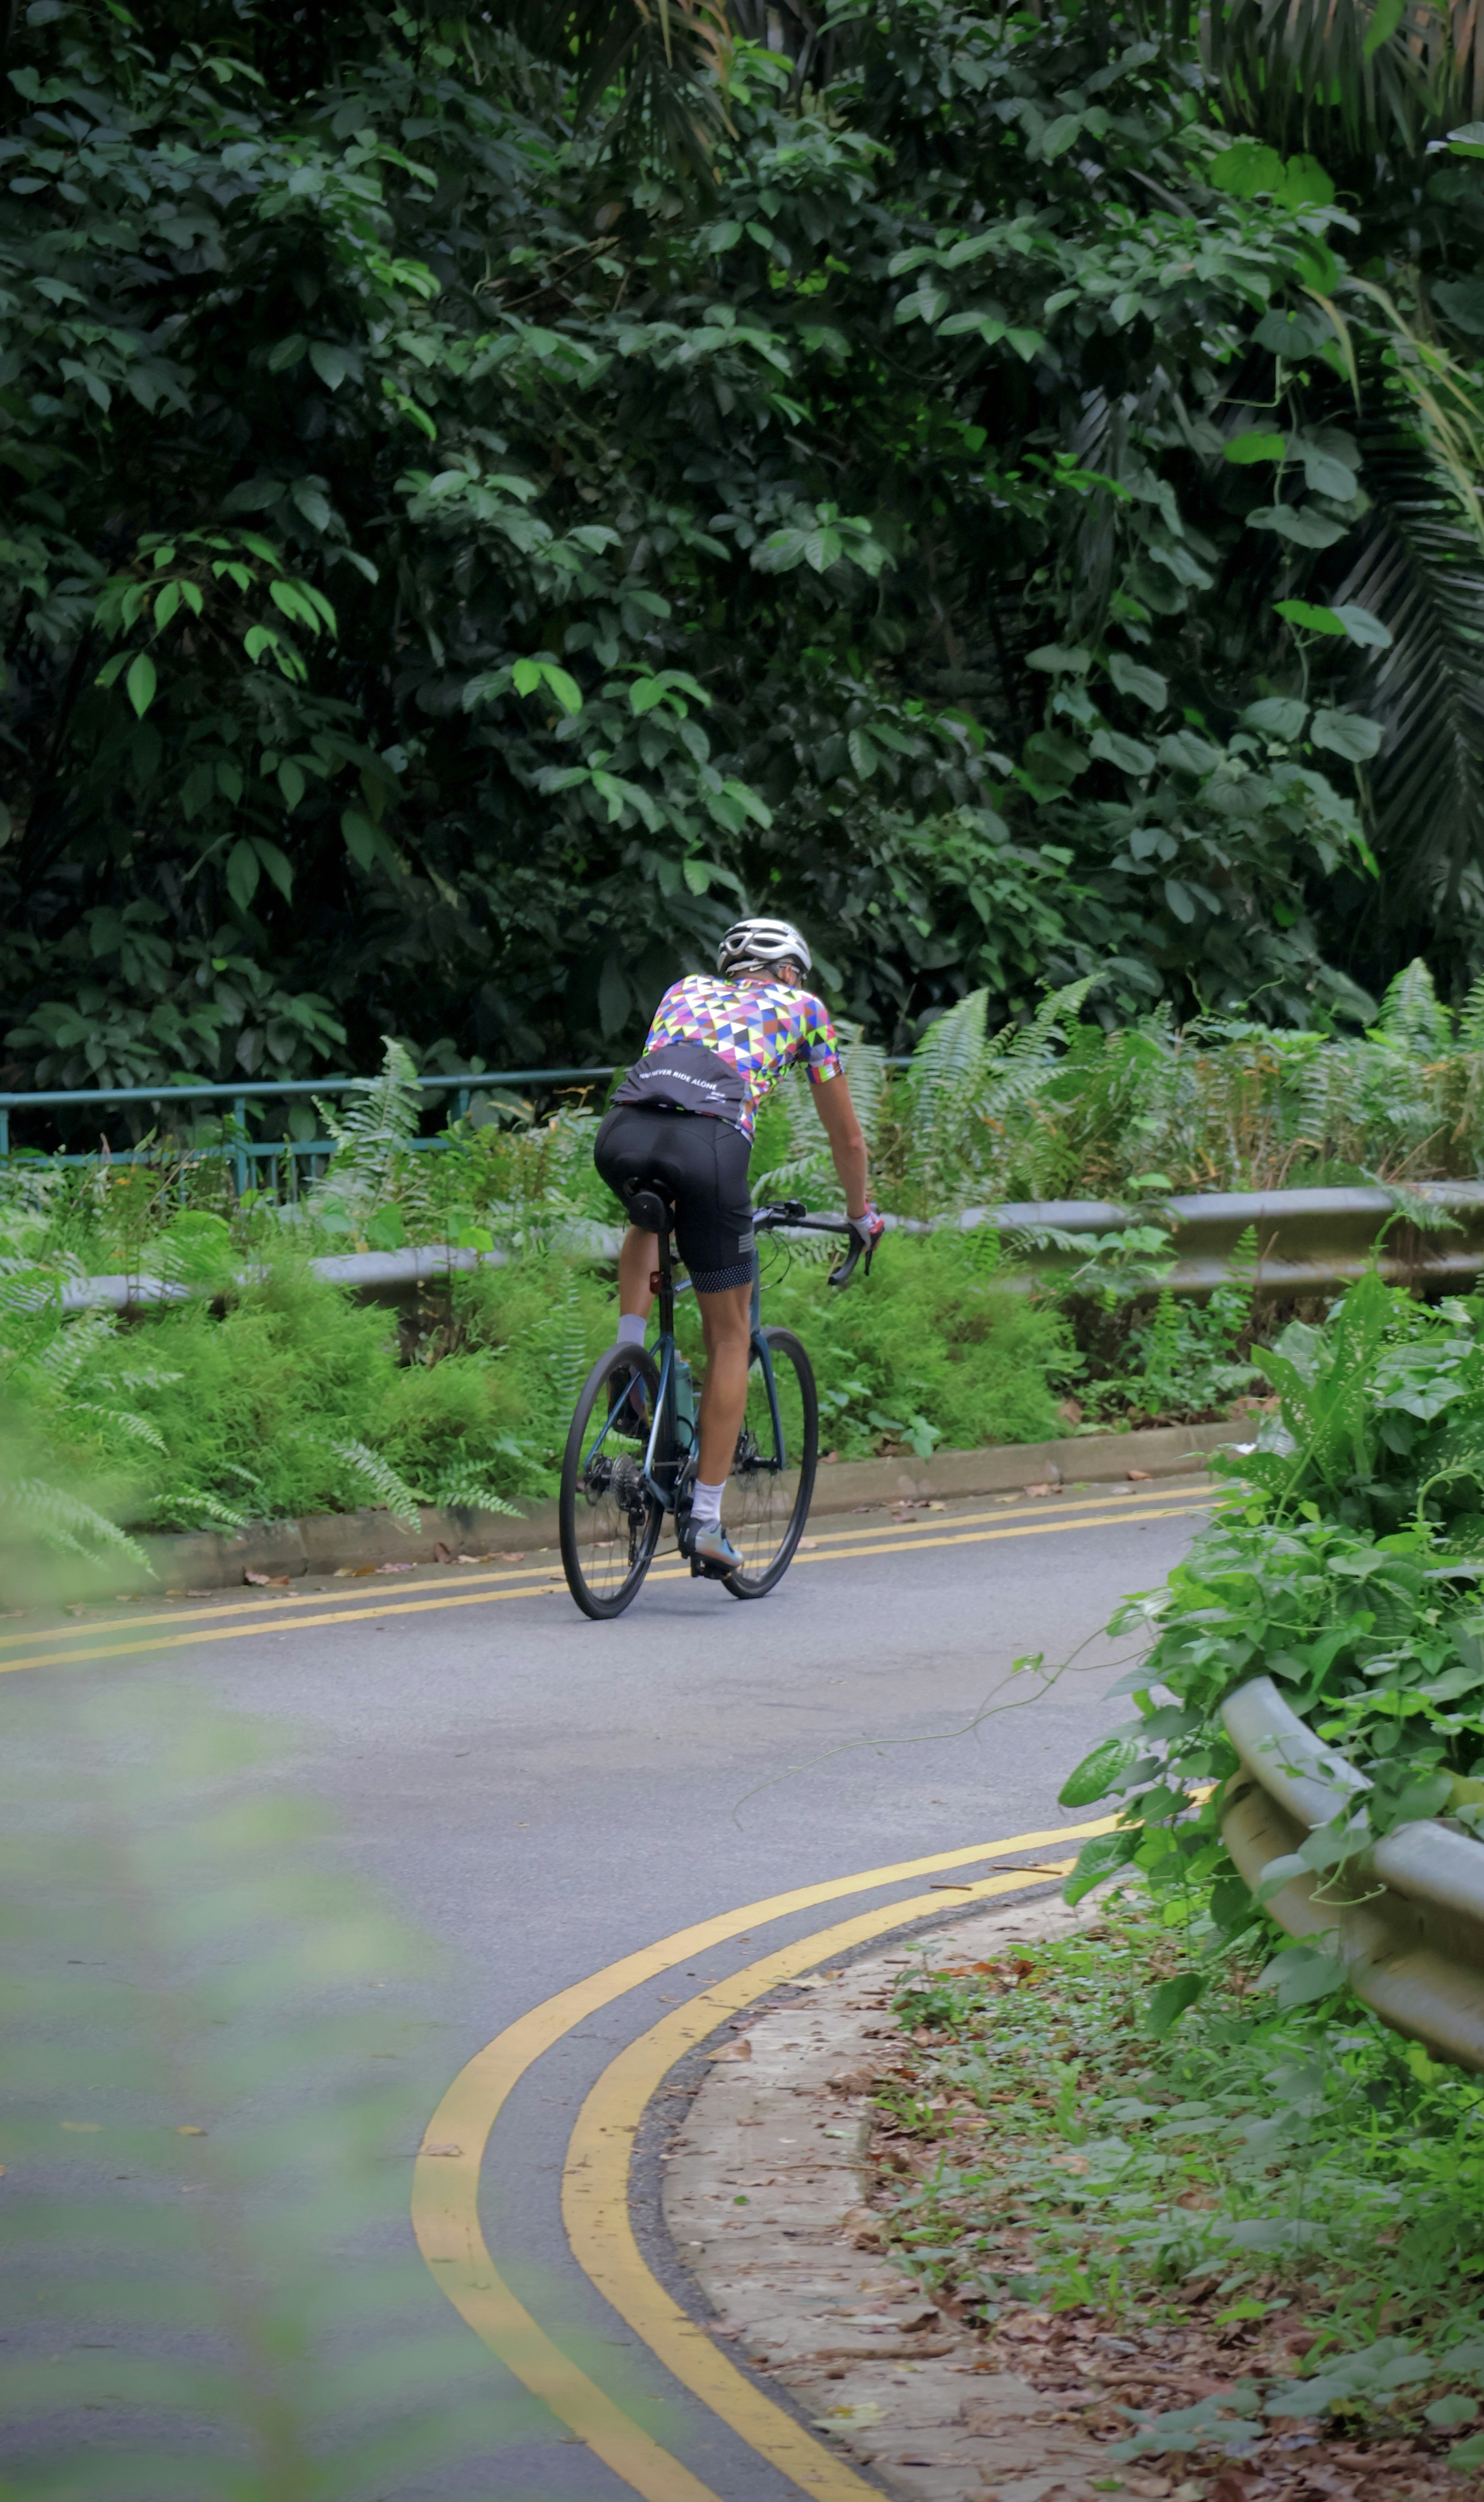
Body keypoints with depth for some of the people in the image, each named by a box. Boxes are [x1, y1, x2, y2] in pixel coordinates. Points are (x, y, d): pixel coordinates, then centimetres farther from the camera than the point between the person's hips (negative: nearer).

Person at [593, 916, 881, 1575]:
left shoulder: (687, 989, 37)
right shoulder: (802, 1006, 29)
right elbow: (846, 1135, 35)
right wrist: (861, 1212, 51)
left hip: (622, 1134, 4)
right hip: (706, 1144, -4)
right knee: (730, 1336, 11)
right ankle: (705, 1521, 7)